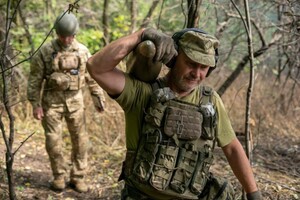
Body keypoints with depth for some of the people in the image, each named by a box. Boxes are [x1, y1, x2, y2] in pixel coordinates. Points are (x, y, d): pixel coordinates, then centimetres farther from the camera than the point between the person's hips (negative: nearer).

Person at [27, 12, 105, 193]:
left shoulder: (83, 51, 1)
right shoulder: (45, 51, -6)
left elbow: (93, 78, 7)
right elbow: (35, 79, -4)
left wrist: (99, 99, 4)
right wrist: (35, 104, -8)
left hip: (75, 101, 2)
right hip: (52, 100, -2)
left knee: (80, 140, 2)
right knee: (53, 140, 0)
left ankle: (78, 177, 14)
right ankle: (59, 176, 16)